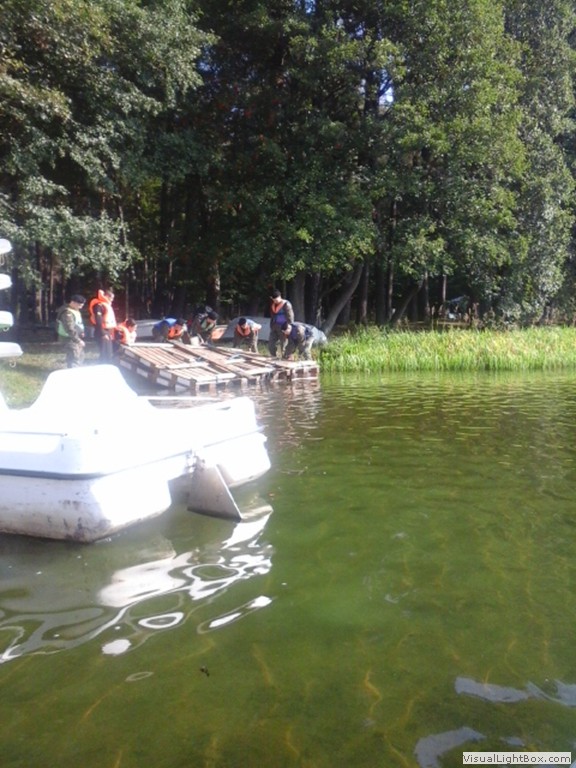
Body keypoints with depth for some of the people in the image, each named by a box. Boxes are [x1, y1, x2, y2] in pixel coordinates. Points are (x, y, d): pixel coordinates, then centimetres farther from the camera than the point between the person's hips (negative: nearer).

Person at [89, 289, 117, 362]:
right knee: (104, 354, -11)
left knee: (109, 354, 11)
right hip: (102, 333, -10)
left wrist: (111, 333, 17)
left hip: (108, 332, 10)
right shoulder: (99, 305, -12)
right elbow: (98, 321, -20)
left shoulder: (107, 305, 19)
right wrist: (103, 334, -22)